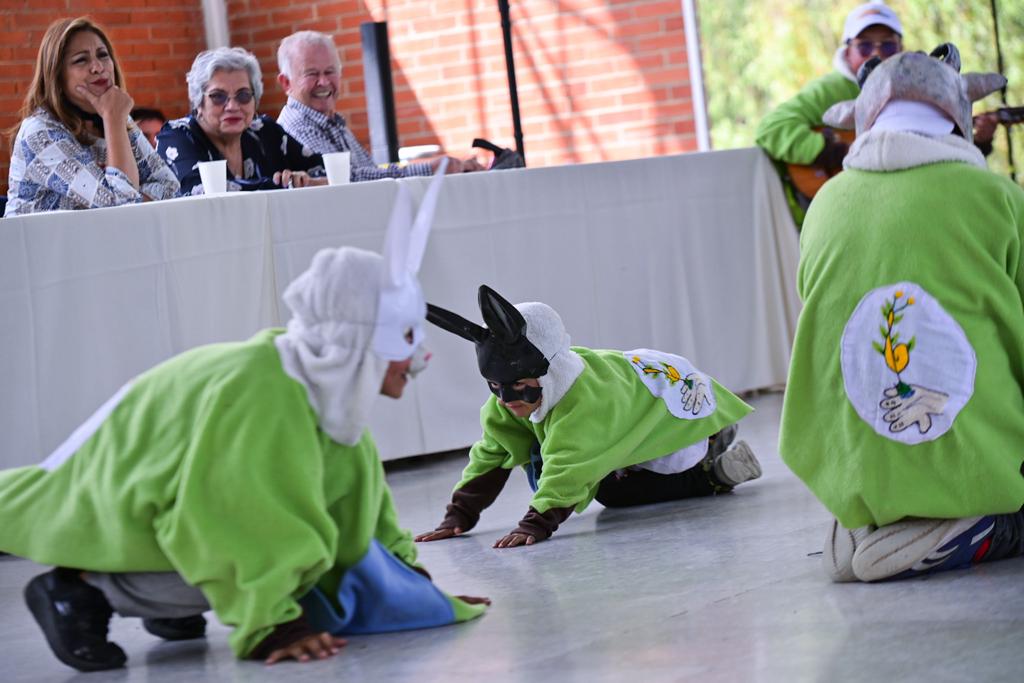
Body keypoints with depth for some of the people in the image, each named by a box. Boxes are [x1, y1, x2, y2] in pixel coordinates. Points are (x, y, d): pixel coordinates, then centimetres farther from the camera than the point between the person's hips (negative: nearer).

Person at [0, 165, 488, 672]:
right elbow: (244, 534, -31)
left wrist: (413, 586, 8)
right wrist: (270, 628, -27)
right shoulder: (260, 398, -33)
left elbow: (364, 512, 8)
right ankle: (81, 588, -12)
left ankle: (167, 605, 10)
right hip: (122, 521, -10)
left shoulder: (324, 389, -4)